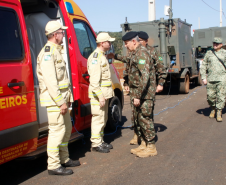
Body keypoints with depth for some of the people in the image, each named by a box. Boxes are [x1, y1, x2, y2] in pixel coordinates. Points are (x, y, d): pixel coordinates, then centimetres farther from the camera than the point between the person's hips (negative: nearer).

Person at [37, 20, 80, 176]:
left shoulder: (57, 51, 18)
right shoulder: (48, 53, -16)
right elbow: (50, 81, -23)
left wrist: (68, 97, 15)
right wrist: (61, 102, -22)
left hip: (61, 98, 11)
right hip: (54, 100, -11)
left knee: (67, 128, 17)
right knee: (57, 131, -7)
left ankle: (64, 159, 30)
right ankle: (54, 166, 2)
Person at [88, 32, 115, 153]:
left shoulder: (103, 56, 18)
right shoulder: (95, 56, -15)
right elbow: (94, 79, -23)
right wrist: (100, 96, -26)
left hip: (104, 93, 10)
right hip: (98, 94, -10)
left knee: (103, 118, 16)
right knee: (98, 118, -5)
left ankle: (100, 141, 25)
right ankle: (96, 144, 3)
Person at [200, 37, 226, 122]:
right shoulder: (209, 53, 11)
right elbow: (203, 66, 11)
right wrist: (203, 77, 3)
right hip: (210, 79, 2)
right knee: (210, 96, 4)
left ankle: (219, 113, 2)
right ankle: (213, 109, 27)